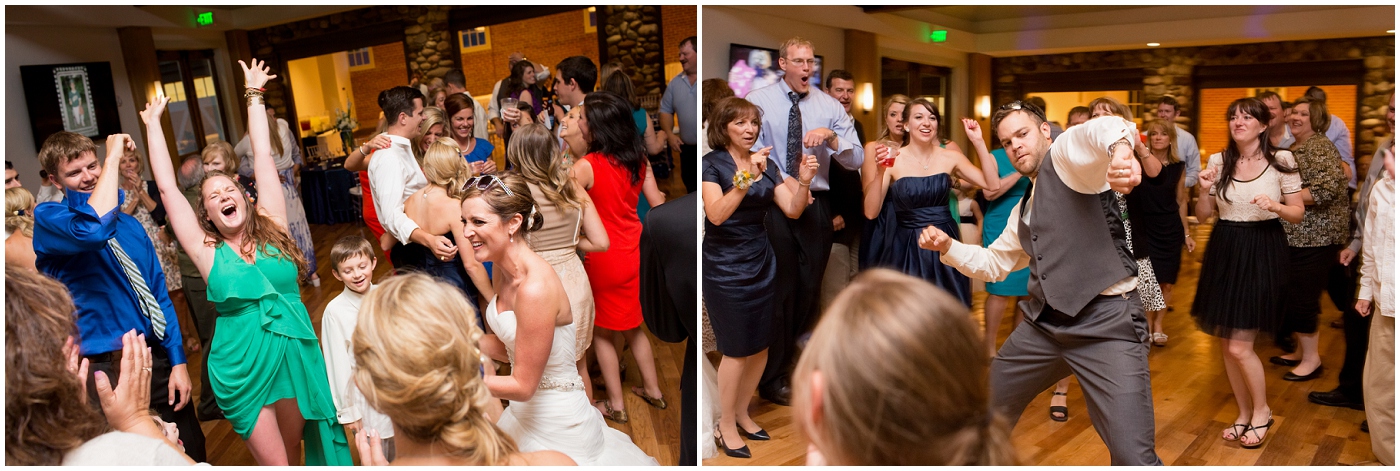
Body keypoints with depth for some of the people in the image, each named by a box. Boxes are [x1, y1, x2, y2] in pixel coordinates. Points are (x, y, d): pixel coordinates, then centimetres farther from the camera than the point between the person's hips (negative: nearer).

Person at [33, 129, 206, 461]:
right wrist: (113, 157, -24)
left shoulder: (130, 225, 9)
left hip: (156, 360, 5)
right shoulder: (47, 219, -8)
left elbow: (158, 294, 10)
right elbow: (93, 229, -34)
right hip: (103, 371, -5)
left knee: (192, 453, 13)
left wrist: (177, 360, 3)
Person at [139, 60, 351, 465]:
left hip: (295, 356, 1)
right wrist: (153, 123, 8)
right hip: (243, 367, -1)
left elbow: (263, 158, 2)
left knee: (293, 450, 16)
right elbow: (167, 187, 0)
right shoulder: (207, 250, -2)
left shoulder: (272, 228, 1)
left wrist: (254, 96, 4)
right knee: (274, 462, 4)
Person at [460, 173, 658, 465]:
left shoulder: (535, 288, -30)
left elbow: (523, 386, -22)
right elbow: (508, 347, 4)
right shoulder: (505, 271, -3)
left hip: (558, 429, -8)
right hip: (524, 413, 8)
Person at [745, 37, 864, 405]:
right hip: (772, 204, -4)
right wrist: (784, 185, -19)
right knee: (778, 288, -2)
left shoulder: (830, 106, 8)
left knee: (809, 288, 11)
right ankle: (772, 379, 11)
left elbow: (856, 160, 3)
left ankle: (787, 360, 31)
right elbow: (754, 155, -7)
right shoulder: (758, 102, 0)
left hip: (816, 205, 4)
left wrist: (830, 136, -15)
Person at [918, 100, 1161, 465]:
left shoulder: (1066, 154, -4)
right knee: (988, 408, 21)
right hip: (1044, 323, 8)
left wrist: (1119, 146, -51)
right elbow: (992, 263, 29)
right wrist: (947, 246, 12)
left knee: (1134, 457, -12)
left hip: (1106, 319, -8)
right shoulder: (1023, 209, 20)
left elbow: (1104, 128, -27)